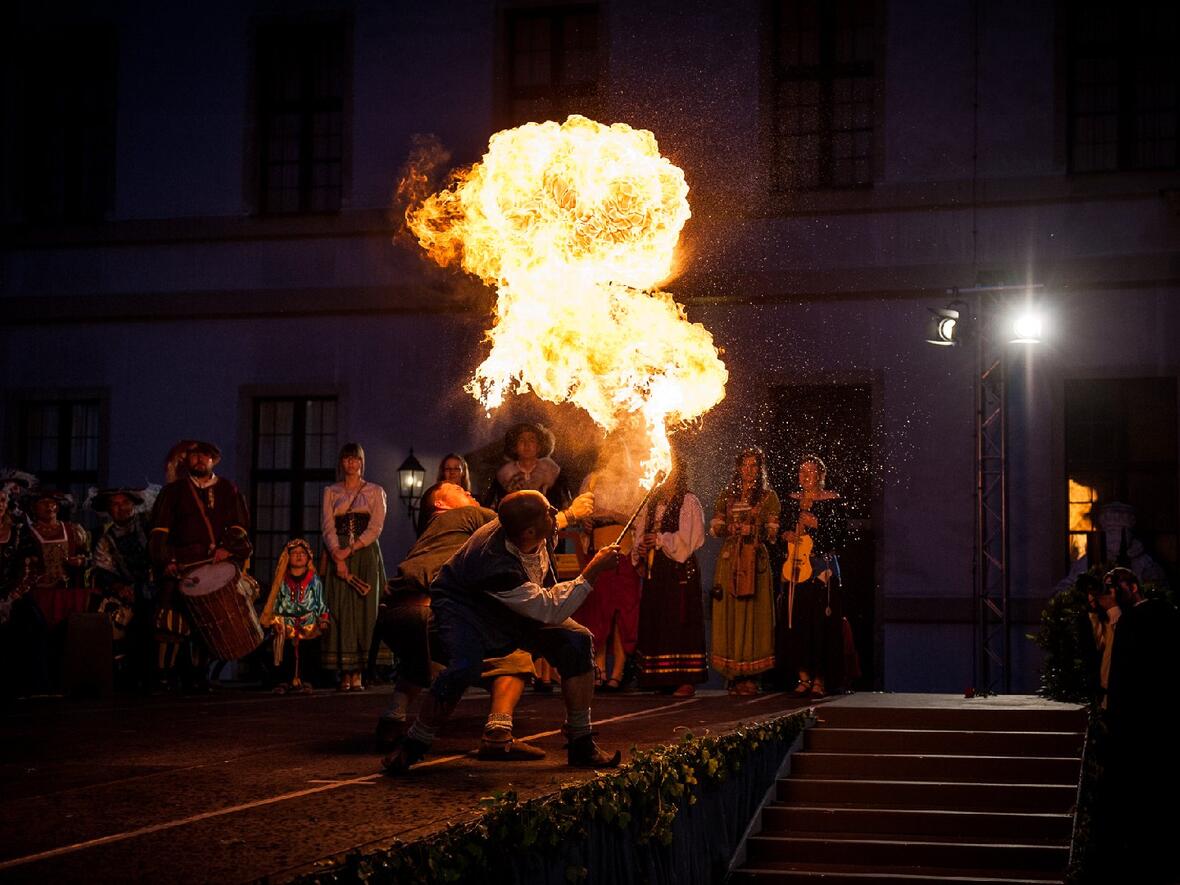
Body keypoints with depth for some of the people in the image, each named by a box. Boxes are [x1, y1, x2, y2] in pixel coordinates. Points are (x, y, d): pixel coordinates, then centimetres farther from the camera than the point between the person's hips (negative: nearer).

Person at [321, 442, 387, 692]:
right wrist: (337, 556, -14)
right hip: (338, 556, 1)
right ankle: (345, 674, -7)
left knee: (363, 610, -7)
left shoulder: (375, 491, 9)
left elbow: (376, 528, -1)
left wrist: (350, 550, -14)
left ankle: (357, 674, -7)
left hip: (365, 555, -1)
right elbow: (328, 527, 3)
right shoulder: (331, 492, 13)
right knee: (341, 611, -6)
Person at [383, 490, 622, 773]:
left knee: (578, 642, -13)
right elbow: (551, 611, -38)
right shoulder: (495, 565, -42)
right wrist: (593, 571, -39)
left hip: (521, 608, 7)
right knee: (466, 666, -37)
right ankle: (412, 745, -13)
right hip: (466, 608, -7)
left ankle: (581, 745, -3)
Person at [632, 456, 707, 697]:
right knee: (654, 622, 4)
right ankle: (660, 678, 8)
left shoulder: (688, 502, -2)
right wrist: (639, 552, 0)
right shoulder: (652, 503, 17)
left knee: (680, 621, -8)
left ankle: (687, 679, -8)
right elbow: (641, 532, 18)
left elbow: (687, 539, -10)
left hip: (680, 569, -6)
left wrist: (660, 540, -13)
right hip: (654, 570, 7)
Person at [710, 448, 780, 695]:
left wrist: (754, 530, -16)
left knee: (753, 613, -7)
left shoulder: (768, 496, 7)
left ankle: (750, 676, -6)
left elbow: (772, 533, 2)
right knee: (729, 613, -2)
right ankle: (734, 675, 2)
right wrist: (728, 529, -9)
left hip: (755, 560, -2)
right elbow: (714, 528, 11)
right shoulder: (727, 495, 14)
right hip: (729, 559, 3)